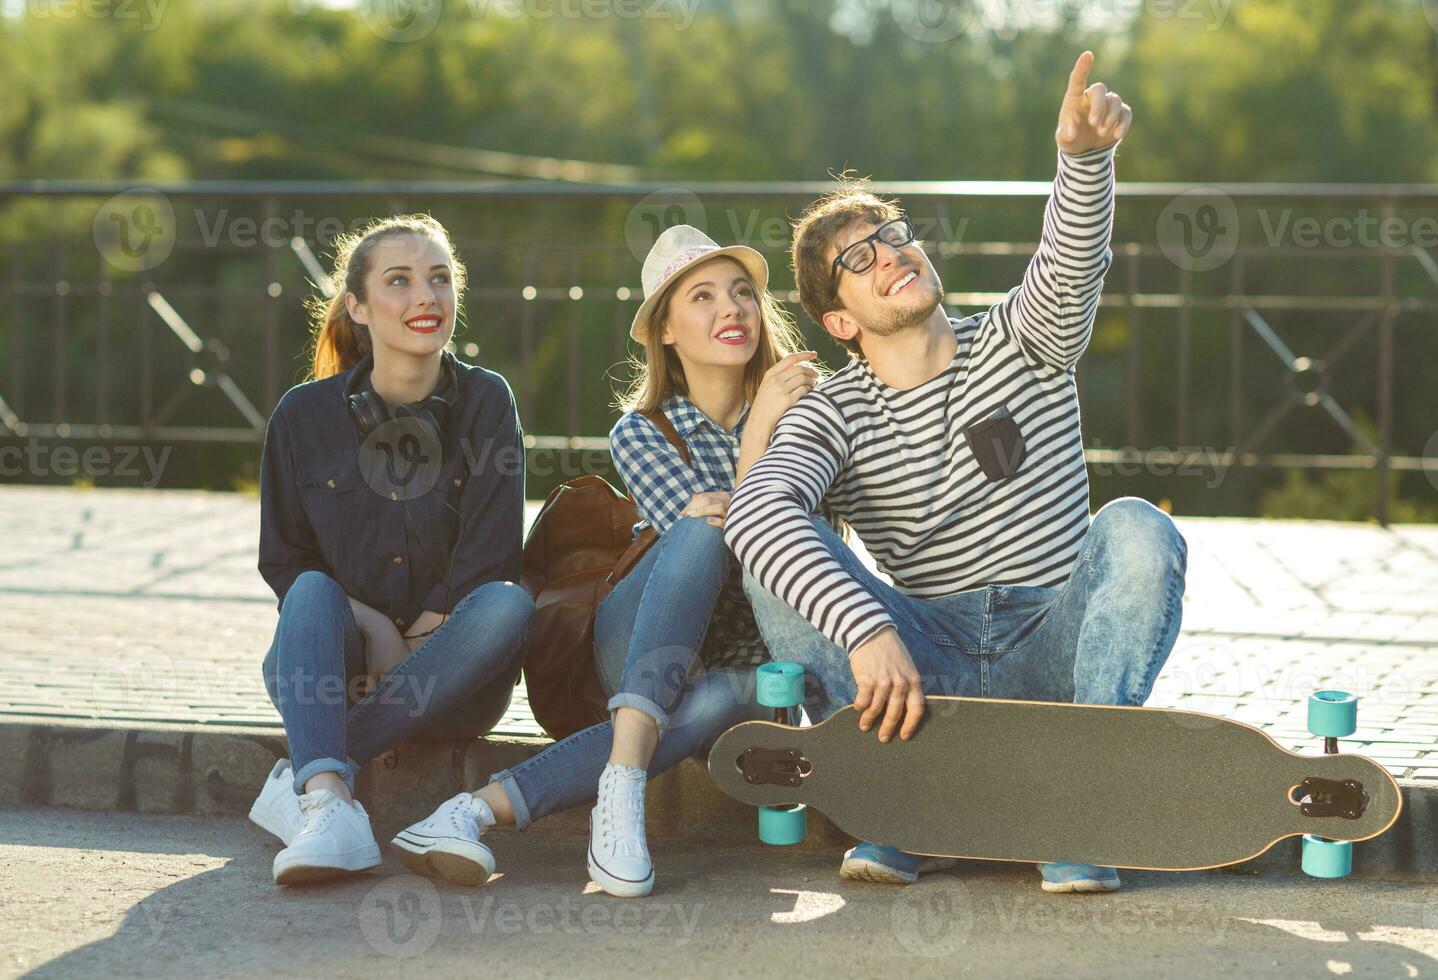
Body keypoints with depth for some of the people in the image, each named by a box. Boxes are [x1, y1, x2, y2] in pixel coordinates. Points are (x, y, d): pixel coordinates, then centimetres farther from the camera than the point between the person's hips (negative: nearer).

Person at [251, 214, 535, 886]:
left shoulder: (485, 402, -1)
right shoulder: (305, 415, 0)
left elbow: (489, 553, -8)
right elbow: (283, 560, 5)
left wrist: (414, 643, -17)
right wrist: (372, 628, -12)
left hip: (445, 672, 0)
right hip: (334, 663, 0)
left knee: (509, 603, -30)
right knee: (315, 593, -30)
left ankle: (301, 777, -33)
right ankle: (327, 804, -52)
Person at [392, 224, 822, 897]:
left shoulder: (804, 405, 4)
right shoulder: (639, 434, -1)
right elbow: (723, 545, -14)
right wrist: (758, 432, -24)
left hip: (747, 670, 1)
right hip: (645, 656, -1)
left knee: (715, 703, -38)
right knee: (705, 530, -33)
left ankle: (486, 807, -46)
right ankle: (622, 784, -48)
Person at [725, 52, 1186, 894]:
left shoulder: (1021, 344, 5)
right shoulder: (834, 416, -1)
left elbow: (1073, 264, -20)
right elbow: (756, 511, -23)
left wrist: (1085, 154, -43)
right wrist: (867, 632, -41)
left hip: (1052, 654, 0)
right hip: (927, 661, 0)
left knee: (1137, 530, -28)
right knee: (786, 552, -21)